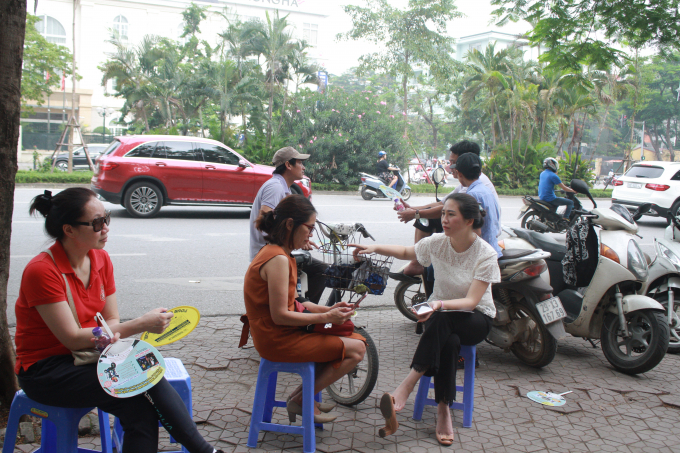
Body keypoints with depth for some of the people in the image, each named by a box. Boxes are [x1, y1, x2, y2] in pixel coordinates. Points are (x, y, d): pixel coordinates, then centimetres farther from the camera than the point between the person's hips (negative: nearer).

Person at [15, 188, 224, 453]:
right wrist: (140, 325, -24)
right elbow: (72, 339, -20)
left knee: (140, 407, -23)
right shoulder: (41, 271, -20)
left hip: (85, 358, 6)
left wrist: (108, 335, -21)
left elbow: (112, 320, 5)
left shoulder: (101, 259, 1)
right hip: (45, 372, -6)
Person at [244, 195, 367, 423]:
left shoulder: (275, 253, 10)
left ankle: (304, 394, 15)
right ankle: (301, 400, 3)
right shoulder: (278, 260, -22)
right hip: (278, 341, -10)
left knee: (353, 337, 15)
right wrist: (326, 317, -17)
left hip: (274, 334, 10)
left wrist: (328, 309, 1)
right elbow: (280, 315, -24)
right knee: (356, 348, -8)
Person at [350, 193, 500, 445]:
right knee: (449, 342, -34)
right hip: (441, 312, 3)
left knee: (441, 321, -37)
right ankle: (443, 412, -24)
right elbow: (406, 252, 13)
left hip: (475, 319, -3)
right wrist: (375, 248, -3)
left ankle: (406, 387, -37)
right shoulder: (436, 243, -7)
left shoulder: (486, 255, -18)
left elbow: (471, 301, -24)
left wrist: (441, 305, -43)